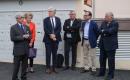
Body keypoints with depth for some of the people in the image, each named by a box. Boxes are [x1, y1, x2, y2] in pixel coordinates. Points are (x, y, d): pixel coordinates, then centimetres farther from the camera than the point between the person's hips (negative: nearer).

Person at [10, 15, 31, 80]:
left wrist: (28, 37, -10)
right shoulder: (13, 27, -4)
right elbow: (12, 38, -14)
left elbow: (30, 36, 14)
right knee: (16, 65, 1)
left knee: (24, 65, 11)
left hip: (26, 49, 5)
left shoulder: (26, 27, 13)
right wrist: (23, 37, -18)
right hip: (18, 49, -5)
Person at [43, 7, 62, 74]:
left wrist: (54, 35, -15)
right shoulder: (46, 20, 2)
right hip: (48, 39, -2)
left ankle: (54, 68, 15)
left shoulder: (58, 19, 7)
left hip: (56, 39, 2)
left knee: (54, 54, 7)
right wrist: (51, 35, -19)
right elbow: (45, 29, -9)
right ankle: (48, 68, 7)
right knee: (48, 54, -1)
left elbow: (59, 28, -2)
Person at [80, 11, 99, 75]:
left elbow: (97, 32, -6)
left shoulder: (93, 23, -12)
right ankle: (86, 68, 23)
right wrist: (84, 38, 14)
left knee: (92, 56, 2)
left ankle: (93, 69, 10)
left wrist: (94, 39, 1)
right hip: (84, 41, 6)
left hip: (91, 42, -6)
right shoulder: (83, 23, 7)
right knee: (85, 55, 12)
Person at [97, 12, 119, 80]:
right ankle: (102, 72, 25)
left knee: (111, 60, 2)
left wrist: (103, 31, -9)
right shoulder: (103, 22, 11)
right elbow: (100, 31, 1)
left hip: (111, 45, -6)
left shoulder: (115, 23, -9)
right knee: (102, 59, 12)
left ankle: (111, 75, 12)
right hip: (103, 44, 6)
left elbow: (110, 31, -22)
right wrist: (105, 32, -16)